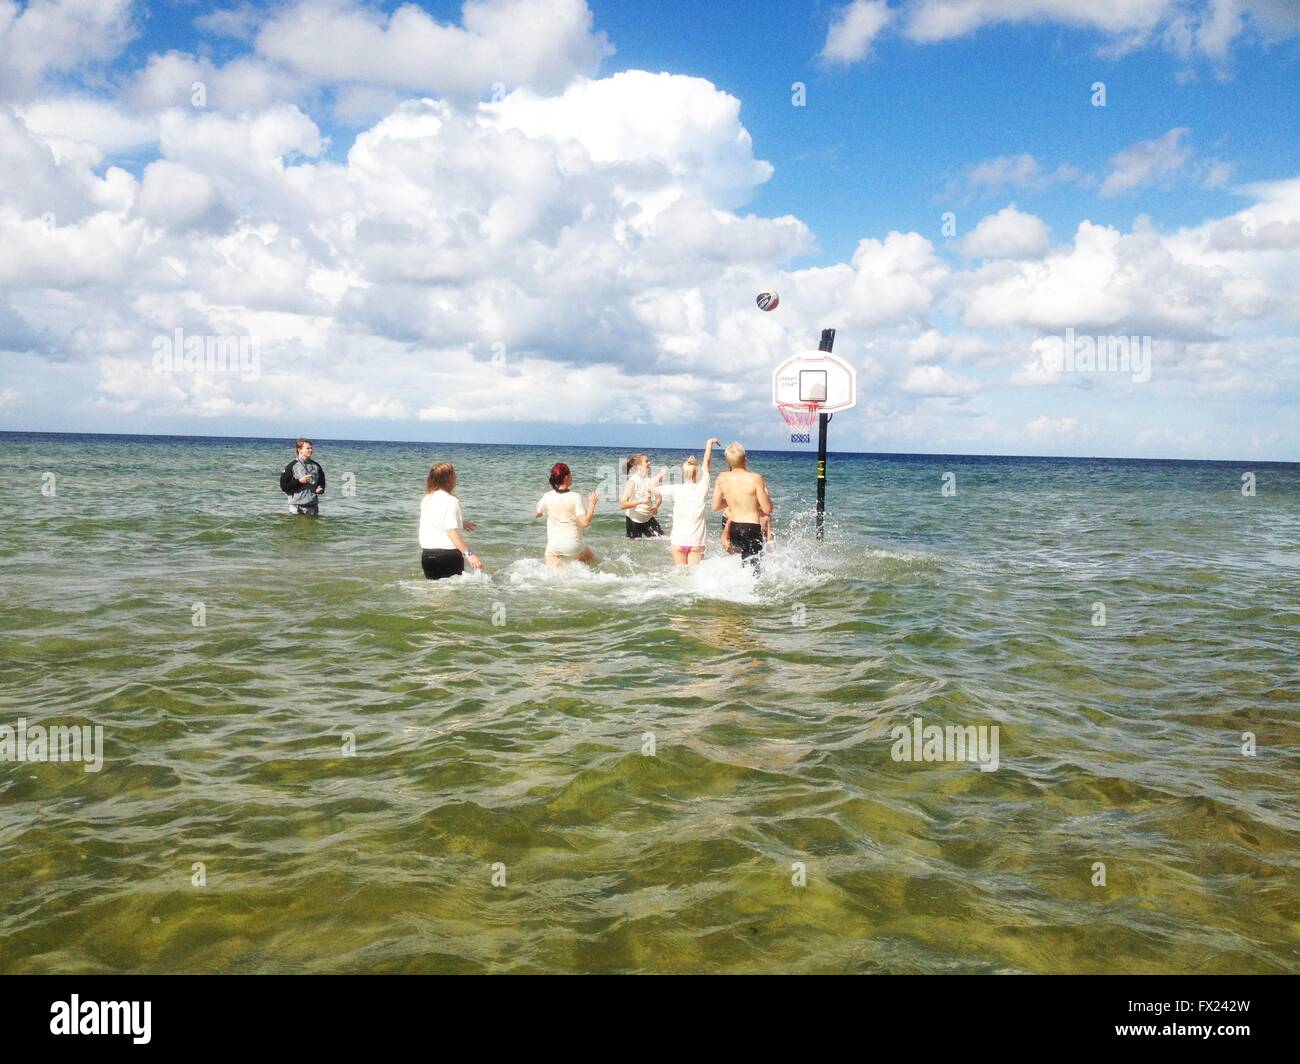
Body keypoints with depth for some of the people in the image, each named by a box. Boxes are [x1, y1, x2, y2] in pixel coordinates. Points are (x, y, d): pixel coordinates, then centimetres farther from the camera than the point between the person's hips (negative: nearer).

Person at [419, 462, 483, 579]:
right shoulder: (450, 501, -14)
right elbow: (452, 532, -23)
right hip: (448, 555, -7)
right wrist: (469, 553, -27)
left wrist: (460, 523, 38)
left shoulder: (426, 499, 9)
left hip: (426, 555, 7)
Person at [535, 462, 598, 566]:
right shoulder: (575, 497, -13)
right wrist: (592, 504, -6)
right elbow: (585, 522, -17)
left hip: (553, 544, 2)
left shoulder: (547, 497, -4)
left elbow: (536, 514, 13)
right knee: (591, 559, 25)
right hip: (572, 543, -2)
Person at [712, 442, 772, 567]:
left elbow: (715, 506, 7)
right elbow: (767, 510, -10)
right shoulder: (755, 479, -13)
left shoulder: (722, 478, -1)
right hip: (752, 530, -5)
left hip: (734, 530, 5)